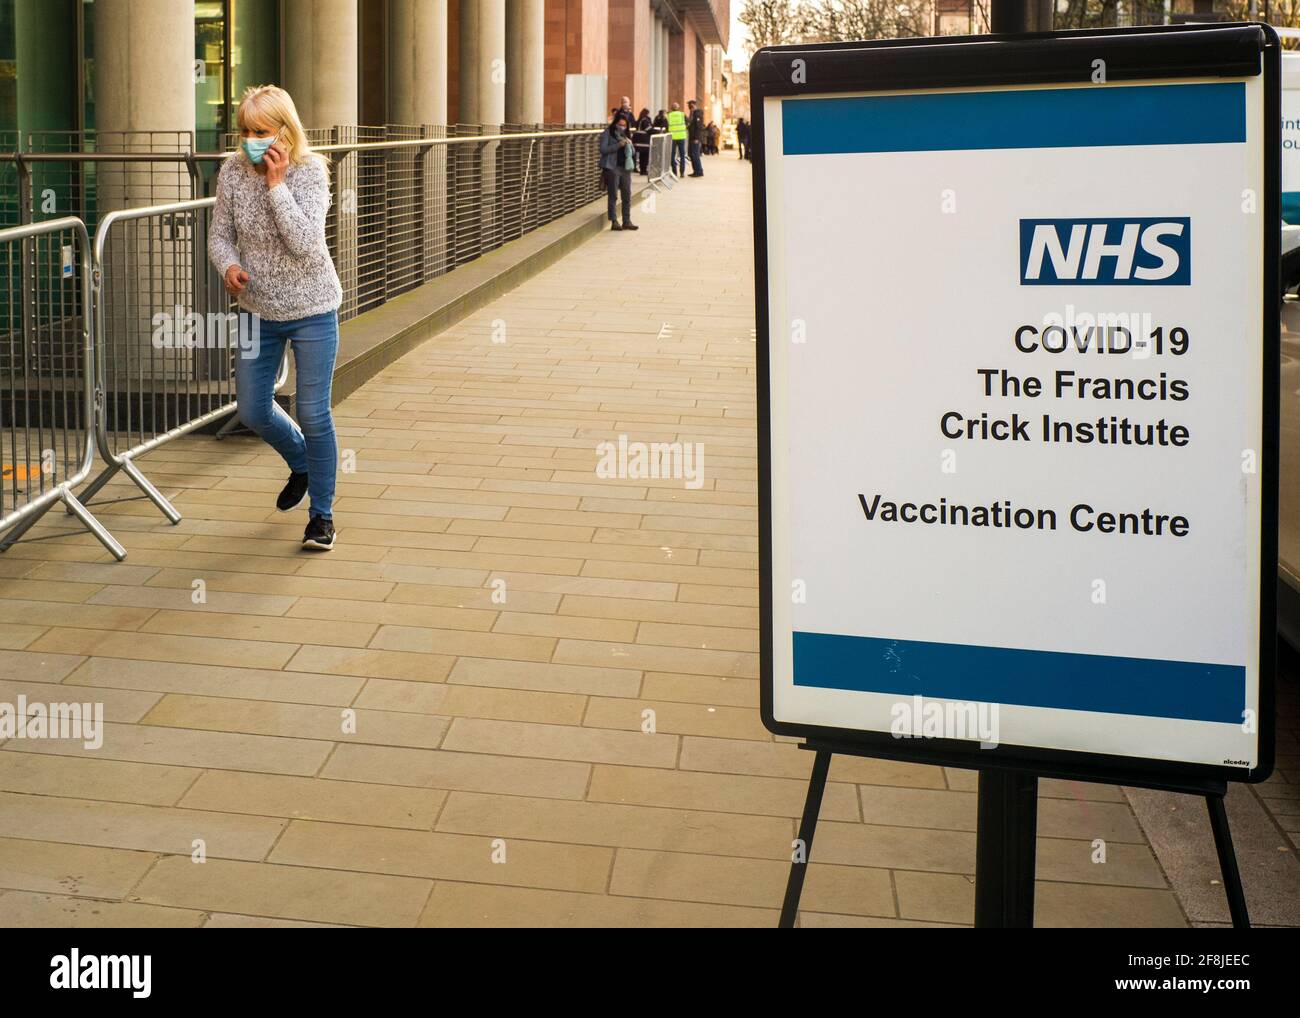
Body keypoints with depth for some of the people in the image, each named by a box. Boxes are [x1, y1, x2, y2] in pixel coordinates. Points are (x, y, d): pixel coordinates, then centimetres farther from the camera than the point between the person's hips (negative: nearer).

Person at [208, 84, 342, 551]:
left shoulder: (310, 171, -17)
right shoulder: (233, 170, -6)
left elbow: (303, 241, -27)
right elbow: (220, 234, 2)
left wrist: (276, 182, -29)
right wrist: (229, 266, -19)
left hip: (311, 309, -4)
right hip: (257, 309, 4)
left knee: (313, 414, 0)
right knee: (253, 411, 10)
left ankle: (322, 513, 17)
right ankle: (301, 464, 42)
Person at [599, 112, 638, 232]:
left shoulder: (626, 134, 15)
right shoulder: (608, 133, -2)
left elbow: (633, 152, 16)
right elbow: (603, 149, -12)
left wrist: (629, 144, -5)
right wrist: (618, 145, -19)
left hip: (625, 168, 6)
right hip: (612, 168, -6)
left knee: (627, 195, 5)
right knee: (613, 196, -3)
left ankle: (627, 221, 11)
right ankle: (614, 221, 0)